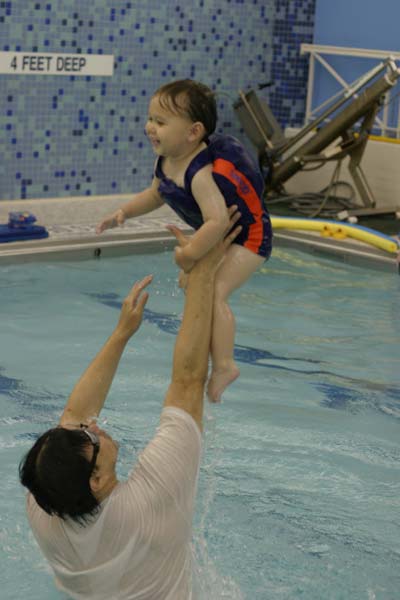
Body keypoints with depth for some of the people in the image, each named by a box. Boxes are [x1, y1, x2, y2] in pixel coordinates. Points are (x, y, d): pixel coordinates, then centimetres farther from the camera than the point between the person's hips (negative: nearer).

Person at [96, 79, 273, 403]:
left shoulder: (201, 173, -36)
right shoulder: (165, 163, -6)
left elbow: (217, 221, -47)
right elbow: (154, 194, 16)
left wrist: (189, 255, -36)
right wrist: (125, 211, 2)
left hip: (249, 236, -10)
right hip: (222, 238, 11)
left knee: (214, 291, -26)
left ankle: (224, 364, -19)